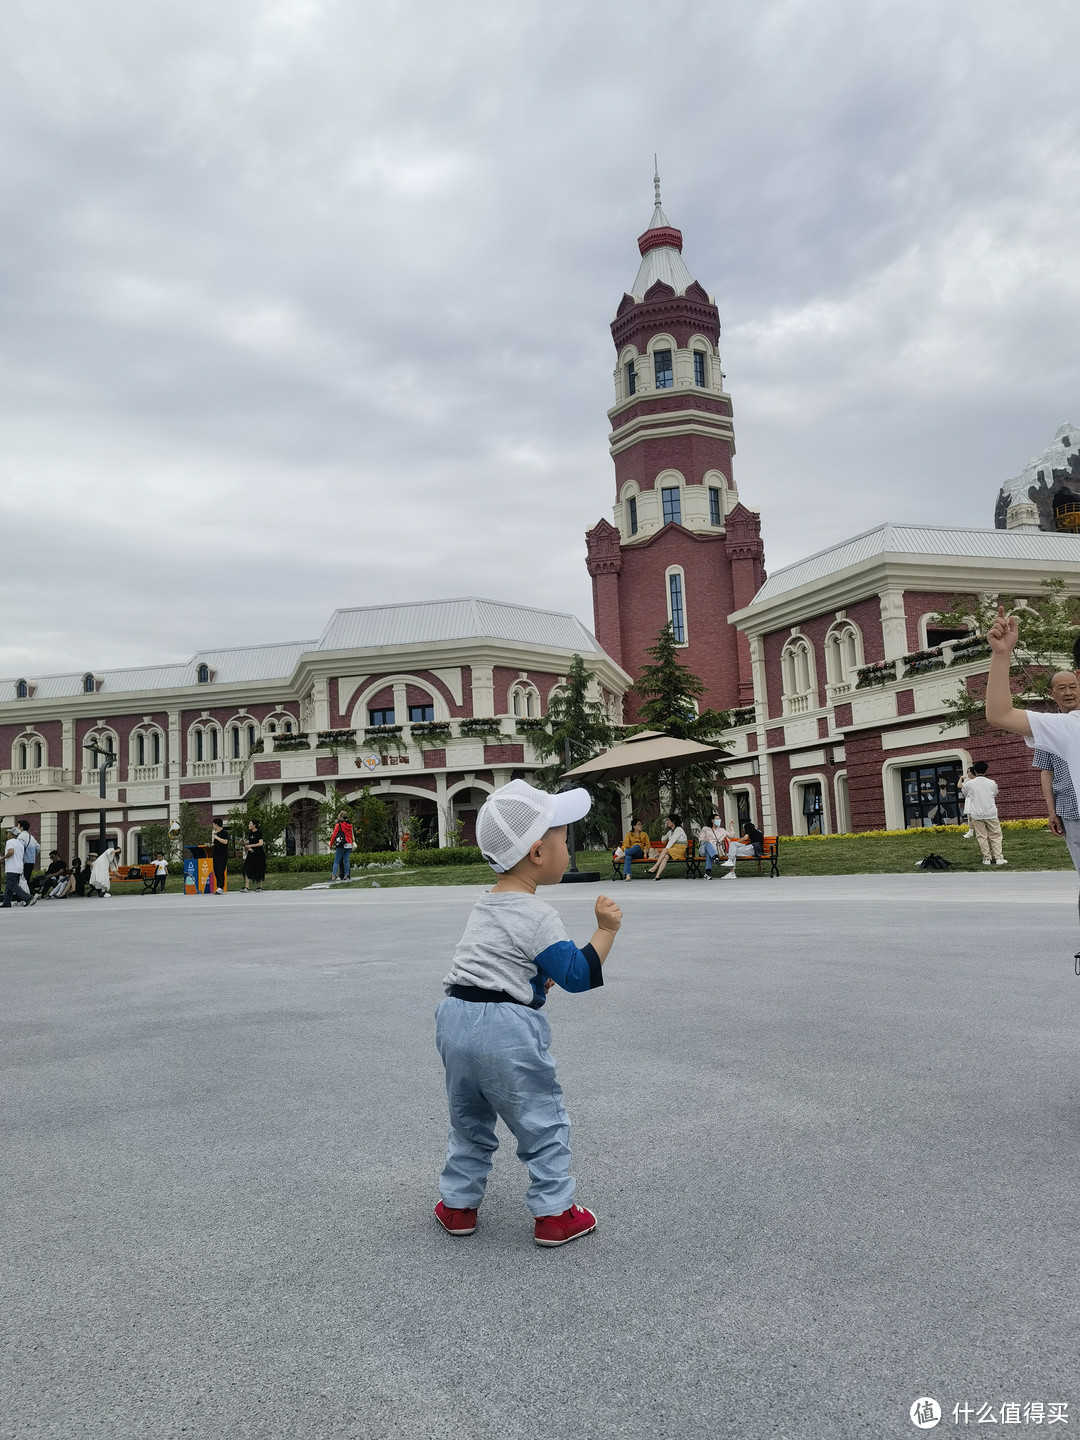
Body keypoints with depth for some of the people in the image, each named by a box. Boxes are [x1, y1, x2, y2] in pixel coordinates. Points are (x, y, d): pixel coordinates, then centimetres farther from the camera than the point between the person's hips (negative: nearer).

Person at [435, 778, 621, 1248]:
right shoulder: (537, 917, -14)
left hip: (455, 1019, 8)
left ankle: (458, 1204, 33)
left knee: (468, 1120, 24)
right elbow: (577, 974, -12)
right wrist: (606, 929, -8)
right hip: (505, 1031, -8)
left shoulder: (485, 905, 12)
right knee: (543, 1123, 10)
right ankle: (553, 1213, 18)